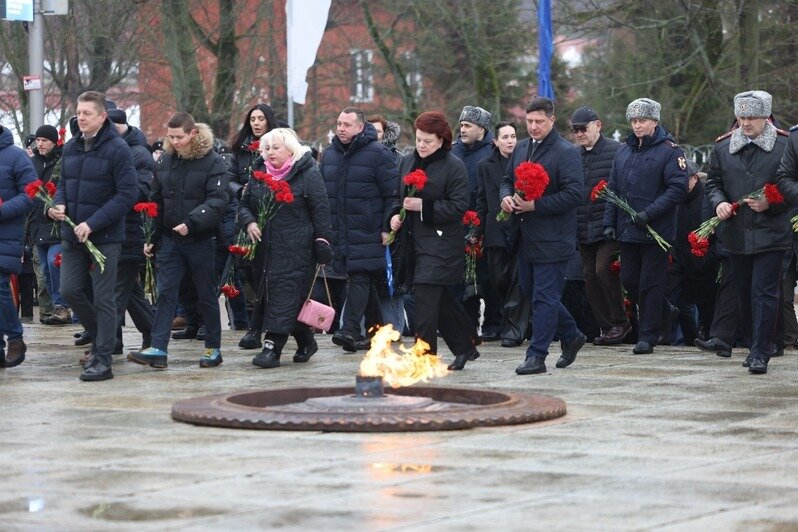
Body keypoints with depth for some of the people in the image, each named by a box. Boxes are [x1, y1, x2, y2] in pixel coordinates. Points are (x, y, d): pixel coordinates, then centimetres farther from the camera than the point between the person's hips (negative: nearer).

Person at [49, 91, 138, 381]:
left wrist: (93, 223, -20)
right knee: (70, 290, 6)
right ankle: (100, 339, 28)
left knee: (103, 298, -1)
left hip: (105, 237, -6)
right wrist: (58, 204, -5)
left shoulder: (117, 149, -12)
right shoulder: (71, 147, 9)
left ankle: (103, 361, 5)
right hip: (72, 236, 6)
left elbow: (128, 193, -15)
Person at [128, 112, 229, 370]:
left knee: (207, 296, 6)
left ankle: (213, 349, 16)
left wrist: (191, 223, -31)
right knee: (165, 294, -2)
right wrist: (151, 238, 10)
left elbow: (217, 201, -18)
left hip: (201, 241, -4)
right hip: (170, 240, 4)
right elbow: (156, 202, 14)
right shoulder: (165, 161, 8)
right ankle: (158, 350, -6)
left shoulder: (213, 162, -9)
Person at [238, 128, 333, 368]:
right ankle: (306, 342, 25)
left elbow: (321, 211, -6)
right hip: (266, 248, 7)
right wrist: (249, 222, -2)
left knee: (285, 296, -11)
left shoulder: (309, 175, -4)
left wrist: (322, 243, -10)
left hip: (296, 250, -7)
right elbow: (244, 204, 19)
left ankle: (272, 347, -14)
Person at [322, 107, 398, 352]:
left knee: (359, 277, -13)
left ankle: (350, 330, -18)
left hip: (367, 231, -6)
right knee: (364, 281, 11)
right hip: (340, 230, 6)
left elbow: (393, 193, -8)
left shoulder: (377, 153, -7)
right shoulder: (329, 154, 13)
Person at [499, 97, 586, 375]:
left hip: (553, 240, -8)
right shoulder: (521, 148, 12)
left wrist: (535, 205, -21)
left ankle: (537, 356, -3)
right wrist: (506, 197, -1)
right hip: (526, 237, 8)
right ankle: (571, 336, 33)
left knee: (544, 297, -6)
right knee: (533, 291, 17)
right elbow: (507, 179, 23)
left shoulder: (565, 152, -11)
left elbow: (574, 193, -18)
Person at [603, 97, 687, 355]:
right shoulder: (624, 150, 13)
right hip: (627, 230, 7)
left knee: (650, 284, -3)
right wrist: (609, 222, 7)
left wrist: (648, 213, -20)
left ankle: (648, 336, 4)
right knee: (629, 280, 10)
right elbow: (613, 189, 16)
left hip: (656, 230, -7)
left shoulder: (669, 151, -7)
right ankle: (667, 313, 30)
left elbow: (678, 189, -15)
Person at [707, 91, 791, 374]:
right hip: (736, 234, 4)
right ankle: (754, 345, 24)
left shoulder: (785, 146, -3)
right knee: (744, 294, 11)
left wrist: (770, 204, -15)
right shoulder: (723, 147, 8)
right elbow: (713, 182, 15)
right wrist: (718, 202, -6)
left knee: (764, 293, -8)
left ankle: (760, 353, -7)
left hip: (771, 234, -4)